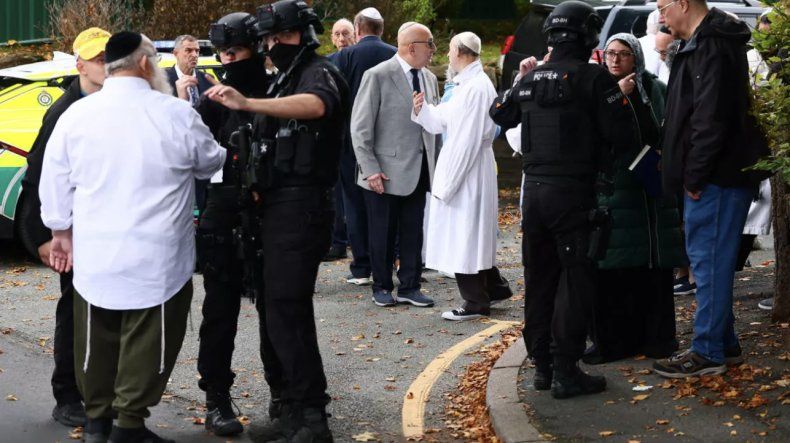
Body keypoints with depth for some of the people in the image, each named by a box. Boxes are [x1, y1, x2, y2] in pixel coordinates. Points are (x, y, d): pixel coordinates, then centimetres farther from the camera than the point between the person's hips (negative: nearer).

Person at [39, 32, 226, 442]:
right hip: (157, 257, -3)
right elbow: (211, 162, 9)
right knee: (146, 341, 5)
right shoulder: (177, 114, -8)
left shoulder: (75, 115, 0)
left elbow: (54, 182, 7)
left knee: (97, 339, 15)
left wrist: (61, 231, 19)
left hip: (94, 255, 4)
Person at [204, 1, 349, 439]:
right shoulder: (282, 82, 22)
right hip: (276, 209, 10)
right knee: (272, 310, 12)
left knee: (286, 313, -14)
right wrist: (259, 187, 7)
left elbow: (315, 106, -35)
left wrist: (247, 103, -46)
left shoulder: (320, 72, -9)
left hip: (302, 209, -10)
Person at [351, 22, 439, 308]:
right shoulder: (378, 76, -9)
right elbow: (360, 127, -10)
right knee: (383, 234, 5)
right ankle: (382, 287, 17)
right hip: (385, 173, -6)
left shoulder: (429, 79, 11)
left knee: (413, 233, 9)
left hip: (418, 173, 6)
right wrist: (370, 170, -14)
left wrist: (436, 166, 9)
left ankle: (409, 287, 18)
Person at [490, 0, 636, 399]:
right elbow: (622, 135, -13)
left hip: (534, 190, 6)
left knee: (539, 279, 14)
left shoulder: (530, 79, 6)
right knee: (576, 281, -1)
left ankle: (542, 365, 21)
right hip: (573, 192, -6)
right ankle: (566, 372, -2)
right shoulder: (593, 77, -12)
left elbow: (499, 115, 24)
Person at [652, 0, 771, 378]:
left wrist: (695, 176, -18)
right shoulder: (704, 43, 18)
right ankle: (724, 343, 24)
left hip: (716, 177, -11)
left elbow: (710, 118, -22)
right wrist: (692, 174, 17)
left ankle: (708, 352, -1)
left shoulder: (710, 47, -16)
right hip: (719, 175, 11)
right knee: (709, 259, 16)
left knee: (709, 260, -6)